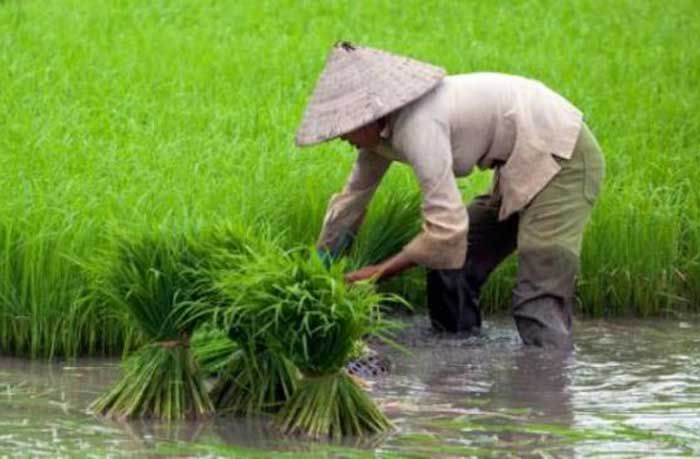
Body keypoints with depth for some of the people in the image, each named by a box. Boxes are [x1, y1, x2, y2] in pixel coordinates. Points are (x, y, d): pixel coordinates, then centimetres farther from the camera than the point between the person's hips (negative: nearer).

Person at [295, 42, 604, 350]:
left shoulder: (417, 125, -27)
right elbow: (352, 200, 18)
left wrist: (380, 272, -17)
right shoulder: (382, 129, 3)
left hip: (564, 160, -10)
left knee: (538, 301, -20)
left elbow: (447, 229, -29)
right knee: (450, 267, 10)